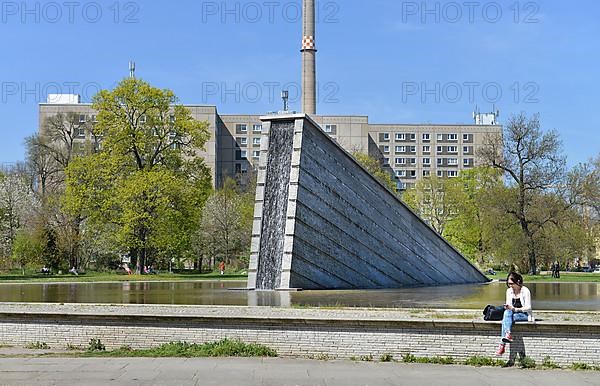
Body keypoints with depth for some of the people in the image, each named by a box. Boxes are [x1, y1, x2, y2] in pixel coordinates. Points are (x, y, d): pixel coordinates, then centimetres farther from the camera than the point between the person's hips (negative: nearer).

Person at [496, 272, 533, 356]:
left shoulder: (525, 291, -9)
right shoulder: (509, 291, 8)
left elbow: (528, 308, -11)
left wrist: (515, 309, -24)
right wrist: (507, 307, -13)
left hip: (525, 315, -5)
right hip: (513, 314, 5)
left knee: (506, 319, -32)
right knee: (507, 312, -31)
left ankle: (502, 345, -40)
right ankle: (508, 334, -45)